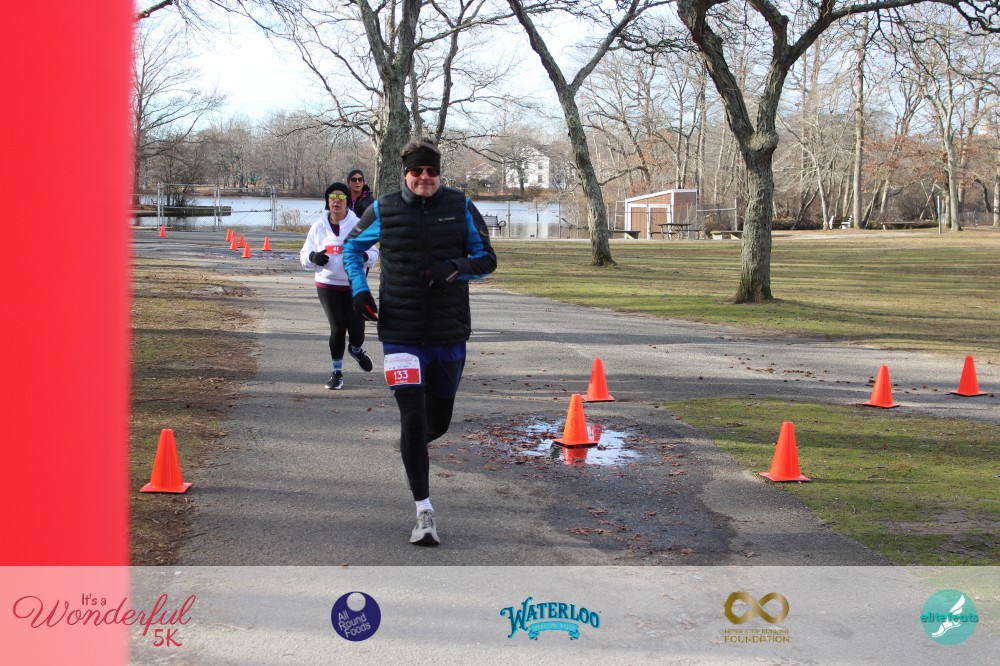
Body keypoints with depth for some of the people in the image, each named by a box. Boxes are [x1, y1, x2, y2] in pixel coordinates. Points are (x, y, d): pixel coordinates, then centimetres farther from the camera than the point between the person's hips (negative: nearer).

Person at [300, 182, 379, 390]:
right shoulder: (318, 227, 3)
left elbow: (373, 252, -1)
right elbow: (304, 255, 8)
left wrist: (364, 256, -24)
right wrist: (313, 257, -16)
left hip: (354, 285, -1)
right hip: (327, 285, 1)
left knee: (357, 325, -4)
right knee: (337, 326, -3)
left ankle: (356, 349, 35)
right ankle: (337, 371, 14)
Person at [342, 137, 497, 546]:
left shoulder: (461, 208, 1)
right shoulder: (383, 211, -1)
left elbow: (487, 259, 4)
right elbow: (352, 247, 17)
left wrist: (456, 267, -17)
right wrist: (359, 289, 1)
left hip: (449, 334, 2)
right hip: (401, 334, -2)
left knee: (438, 421, 13)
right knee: (412, 417, -13)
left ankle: (413, 446, 50)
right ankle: (424, 512, -7)